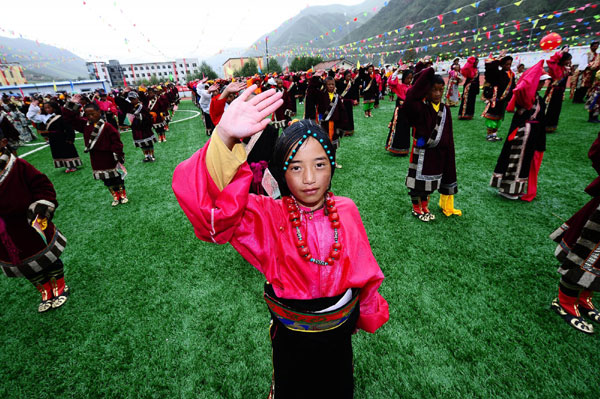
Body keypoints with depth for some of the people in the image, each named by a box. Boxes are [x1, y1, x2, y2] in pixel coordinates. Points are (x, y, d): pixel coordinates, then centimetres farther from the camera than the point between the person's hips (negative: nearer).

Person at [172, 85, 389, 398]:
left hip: (341, 330, 3)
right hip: (293, 339, -2)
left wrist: (370, 313, 12)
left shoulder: (346, 211, -16)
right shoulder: (267, 217, -24)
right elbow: (207, 207, -42)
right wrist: (226, 138, -57)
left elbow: (363, 269, -2)